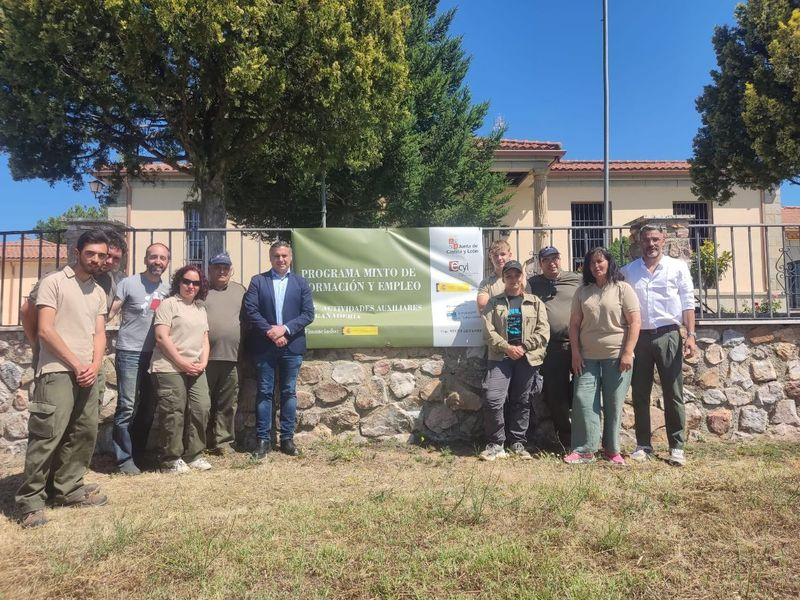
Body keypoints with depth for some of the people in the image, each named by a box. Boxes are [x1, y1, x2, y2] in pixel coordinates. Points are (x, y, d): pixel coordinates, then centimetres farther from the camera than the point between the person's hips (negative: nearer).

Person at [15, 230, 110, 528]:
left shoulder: (99, 292, 16)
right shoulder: (53, 283, -3)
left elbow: (99, 334, 12)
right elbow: (45, 330, -10)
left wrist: (94, 366, -5)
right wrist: (76, 364, -10)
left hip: (88, 375, 7)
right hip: (57, 372, -6)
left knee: (85, 433, 8)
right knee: (47, 435, -10)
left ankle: (68, 489, 20)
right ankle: (30, 501, -2)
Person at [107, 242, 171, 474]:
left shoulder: (167, 290, 9)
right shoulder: (128, 284, -5)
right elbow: (110, 312, -9)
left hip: (155, 355, 6)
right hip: (130, 353, -5)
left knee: (148, 408, 12)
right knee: (127, 408, -5)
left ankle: (138, 455, 24)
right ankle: (124, 459, 6)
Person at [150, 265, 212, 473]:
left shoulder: (201, 309, 19)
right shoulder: (169, 304, -1)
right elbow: (161, 337, -10)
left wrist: (203, 362, 2)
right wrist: (182, 363, -12)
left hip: (195, 370, 6)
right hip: (170, 369, -6)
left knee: (202, 409, 0)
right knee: (173, 414, -4)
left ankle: (194, 455, 13)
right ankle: (170, 460, 9)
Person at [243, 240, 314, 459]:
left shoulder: (301, 283, 8)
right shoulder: (257, 281, 5)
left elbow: (308, 313, 0)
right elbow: (251, 310, -4)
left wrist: (285, 328, -12)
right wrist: (270, 331, -14)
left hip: (292, 346, 1)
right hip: (264, 346, -1)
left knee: (289, 392, 7)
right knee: (264, 392, 3)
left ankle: (287, 438, 15)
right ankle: (263, 439, 9)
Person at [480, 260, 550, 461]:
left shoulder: (535, 302, 10)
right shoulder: (494, 303, 9)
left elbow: (543, 331, 1)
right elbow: (488, 331, -1)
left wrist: (523, 347, -11)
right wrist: (507, 347, -13)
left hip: (527, 358, 1)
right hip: (500, 357, -1)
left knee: (521, 401, 8)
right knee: (492, 399, -13)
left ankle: (517, 442, 21)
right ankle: (495, 443, 1)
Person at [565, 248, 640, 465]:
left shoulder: (622, 289, 0)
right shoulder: (583, 292, 9)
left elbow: (634, 322, -5)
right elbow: (574, 324, 9)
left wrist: (628, 353, -11)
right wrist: (575, 353, 1)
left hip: (616, 356, -3)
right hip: (588, 357, 3)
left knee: (614, 404, 4)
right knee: (583, 400, -4)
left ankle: (612, 449, 17)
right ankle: (584, 450, 2)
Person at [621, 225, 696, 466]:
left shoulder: (678, 267, 6)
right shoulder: (628, 271, 9)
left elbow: (688, 303, 2)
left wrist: (691, 335, -8)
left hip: (668, 335, -2)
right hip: (638, 337, 2)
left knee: (673, 394, 1)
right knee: (640, 394, 6)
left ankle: (677, 446, 9)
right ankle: (643, 445, 15)